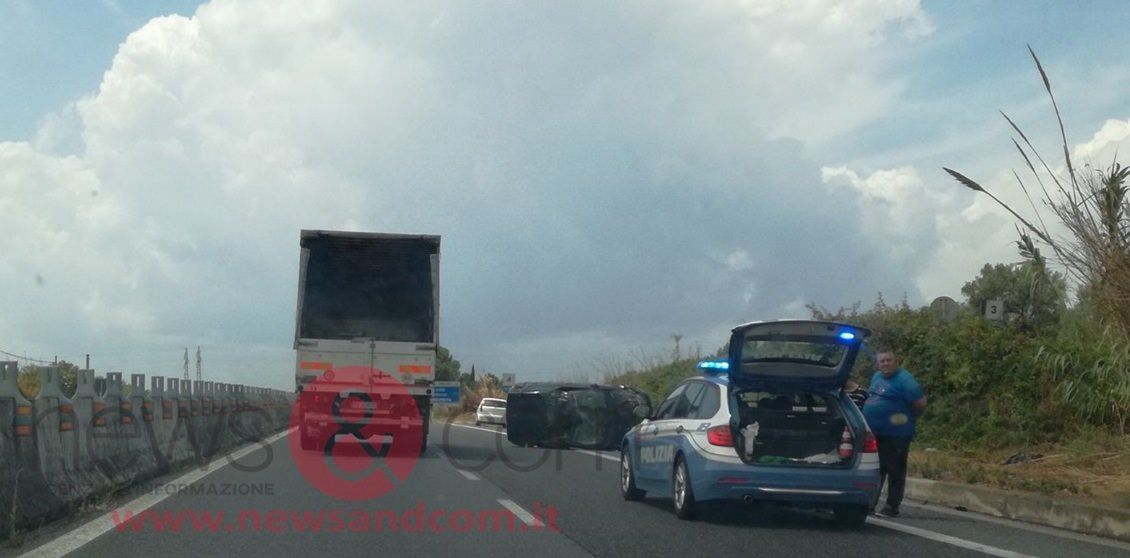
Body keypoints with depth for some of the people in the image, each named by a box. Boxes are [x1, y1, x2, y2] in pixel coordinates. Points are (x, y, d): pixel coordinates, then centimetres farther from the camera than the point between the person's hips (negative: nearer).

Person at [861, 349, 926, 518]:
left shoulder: (904, 380, -13)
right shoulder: (876, 377, 13)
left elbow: (921, 403, -15)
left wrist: (909, 418, -3)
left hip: (895, 436, -8)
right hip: (876, 433, 8)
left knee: (895, 471, -1)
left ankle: (892, 506, 5)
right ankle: (870, 503, 22)